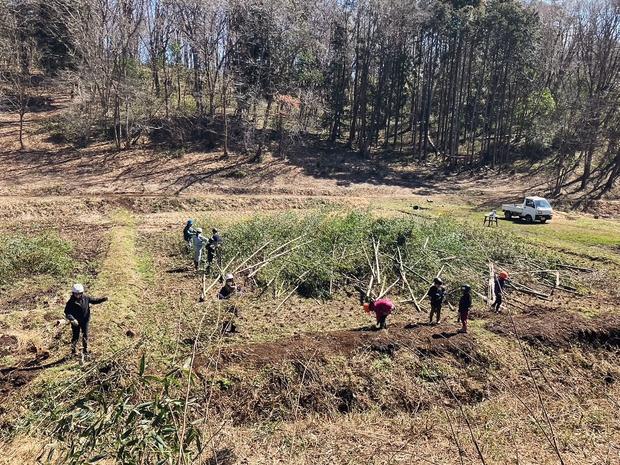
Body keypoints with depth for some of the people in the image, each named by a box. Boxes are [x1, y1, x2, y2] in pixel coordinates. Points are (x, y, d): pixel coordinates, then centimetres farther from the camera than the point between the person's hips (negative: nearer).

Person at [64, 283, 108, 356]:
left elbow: (94, 300, 5)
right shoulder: (71, 302, -16)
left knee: (85, 335, 11)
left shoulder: (86, 298, -6)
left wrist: (103, 299, -9)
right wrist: (72, 319, -32)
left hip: (85, 321, 3)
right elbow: (67, 312, -18)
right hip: (75, 322, -3)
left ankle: (85, 349, 27)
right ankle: (74, 350, 26)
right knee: (75, 336, 5)